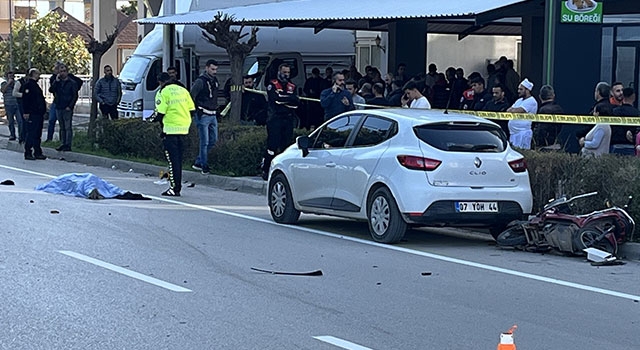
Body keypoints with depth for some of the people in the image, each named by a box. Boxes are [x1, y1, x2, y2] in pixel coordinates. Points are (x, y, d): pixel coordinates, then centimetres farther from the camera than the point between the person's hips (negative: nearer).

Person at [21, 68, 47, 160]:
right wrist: (26, 112, -22)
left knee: (38, 134, 11)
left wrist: (43, 111, 19)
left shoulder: (35, 85, 19)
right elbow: (25, 99, -17)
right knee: (31, 134, -7)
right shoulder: (28, 85, -11)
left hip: (39, 114, 10)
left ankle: (38, 153, 15)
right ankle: (28, 153, -2)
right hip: (32, 115, -10)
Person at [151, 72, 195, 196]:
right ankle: (178, 186, 18)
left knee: (172, 159, -3)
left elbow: (160, 114, -13)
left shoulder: (163, 93, -8)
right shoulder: (183, 90, 11)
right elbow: (192, 110, 10)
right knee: (178, 159, 14)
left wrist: (154, 119, 8)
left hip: (170, 129, -6)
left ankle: (174, 188, -5)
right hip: (184, 129, 6)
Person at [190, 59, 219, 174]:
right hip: (203, 115, -8)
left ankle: (198, 162, 20)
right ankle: (204, 166, 2)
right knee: (205, 142, -6)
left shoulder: (214, 80, 14)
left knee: (213, 140, 11)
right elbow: (191, 96, -13)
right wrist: (196, 110, -12)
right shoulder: (200, 81, -12)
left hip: (213, 116, 8)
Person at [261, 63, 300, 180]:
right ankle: (265, 170, -5)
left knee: (286, 145, 4)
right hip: (275, 119, -5)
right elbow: (275, 98, -15)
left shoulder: (292, 87, 17)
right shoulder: (272, 85, 3)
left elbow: (297, 102, 2)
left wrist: (282, 99, -9)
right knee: (273, 145, -10)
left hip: (288, 119, 5)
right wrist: (289, 98, -7)